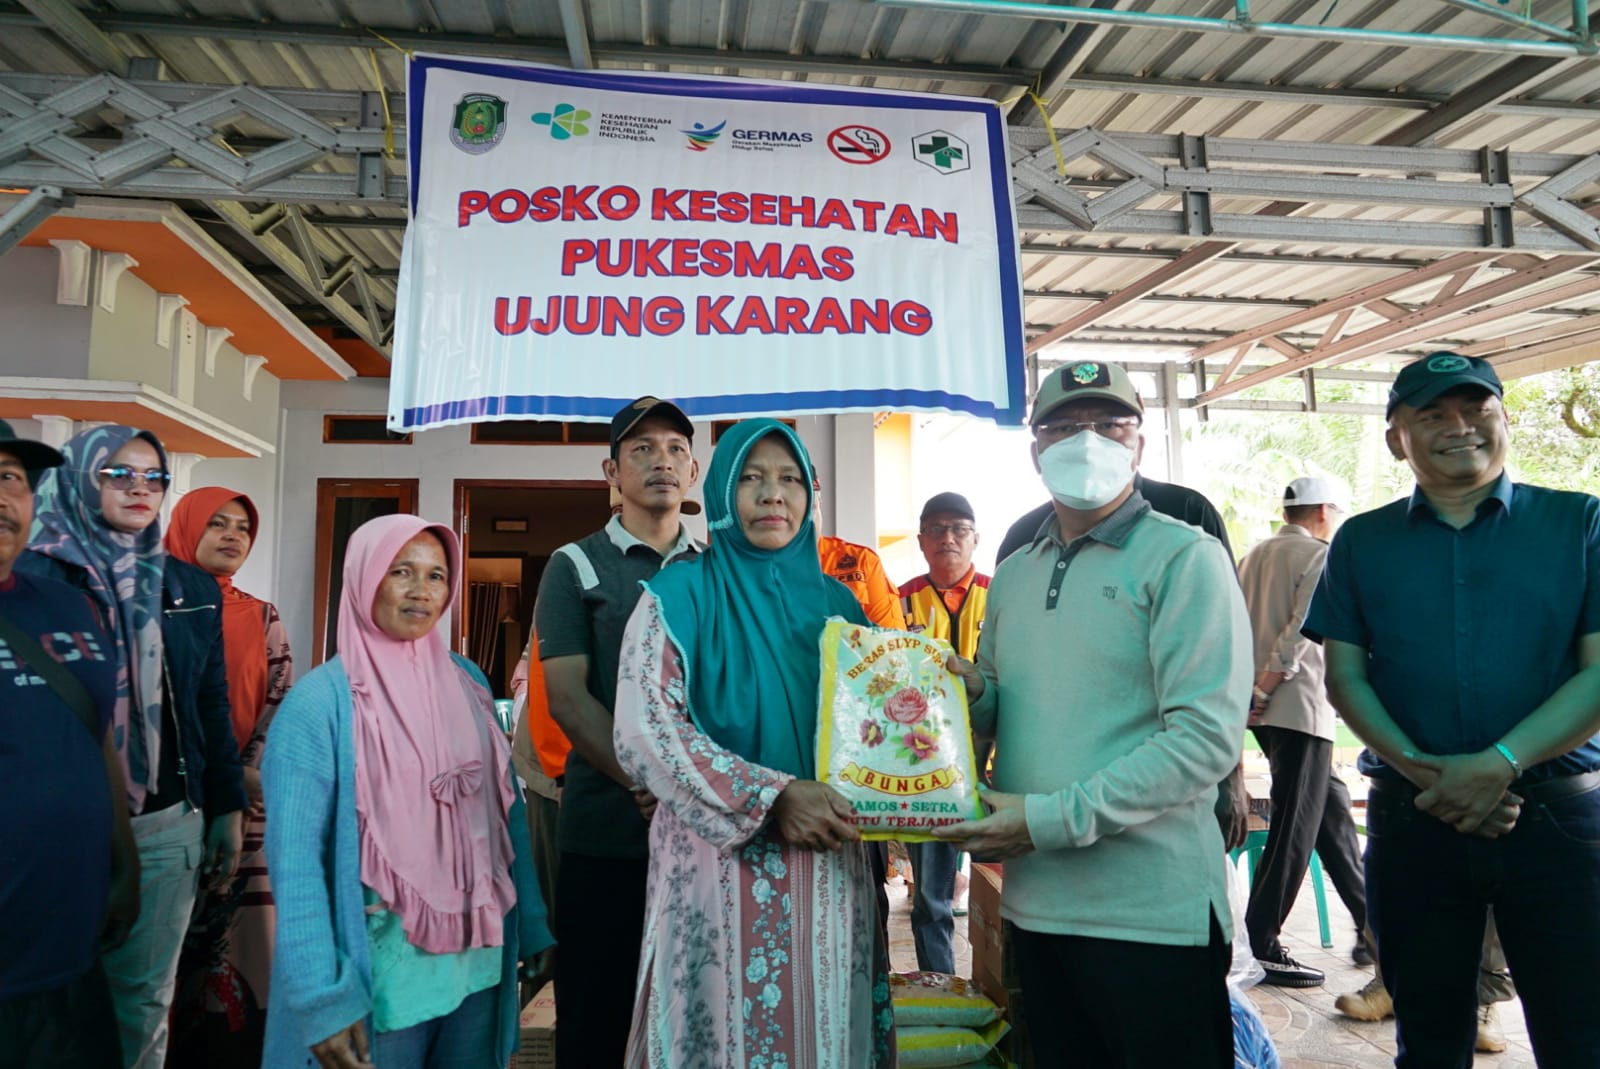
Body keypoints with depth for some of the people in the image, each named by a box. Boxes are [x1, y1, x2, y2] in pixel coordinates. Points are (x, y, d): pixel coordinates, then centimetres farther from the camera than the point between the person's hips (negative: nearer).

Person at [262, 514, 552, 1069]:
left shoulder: (468, 681, 2)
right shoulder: (320, 701, -12)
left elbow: (505, 808, 7)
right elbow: (295, 855, -15)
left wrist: (528, 924, 7)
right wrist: (321, 999, -18)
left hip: (478, 955, 5)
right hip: (381, 968, -5)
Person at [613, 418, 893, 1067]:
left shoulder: (835, 602, 9)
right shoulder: (682, 595, -5)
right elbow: (645, 731, -15)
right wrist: (771, 796, -23)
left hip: (827, 868, 4)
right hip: (721, 866, -4)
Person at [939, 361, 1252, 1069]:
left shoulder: (1184, 557, -8)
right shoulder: (1011, 575, 11)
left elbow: (1207, 738, -17)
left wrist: (1053, 818, -20)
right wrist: (974, 693, -6)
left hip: (1153, 911, -6)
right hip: (1036, 903, 6)